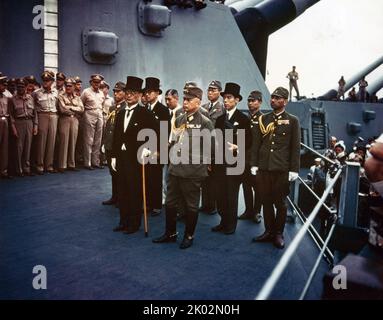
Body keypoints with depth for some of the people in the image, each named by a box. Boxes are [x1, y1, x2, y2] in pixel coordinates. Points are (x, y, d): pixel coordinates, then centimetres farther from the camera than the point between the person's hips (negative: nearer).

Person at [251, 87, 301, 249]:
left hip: (282, 169, -3)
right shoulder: (264, 118, 10)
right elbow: (257, 142, 10)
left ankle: (278, 233, 21)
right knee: (266, 201, 9)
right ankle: (269, 231, 24)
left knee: (280, 202, 7)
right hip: (263, 168, 3)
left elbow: (295, 147, -1)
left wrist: (294, 169, -6)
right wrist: (254, 164, 5)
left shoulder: (292, 121, 2)